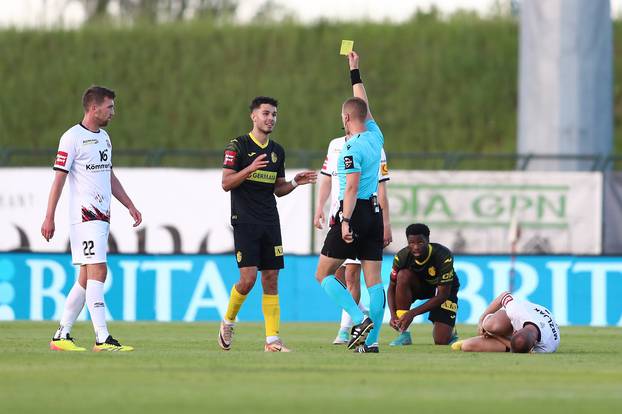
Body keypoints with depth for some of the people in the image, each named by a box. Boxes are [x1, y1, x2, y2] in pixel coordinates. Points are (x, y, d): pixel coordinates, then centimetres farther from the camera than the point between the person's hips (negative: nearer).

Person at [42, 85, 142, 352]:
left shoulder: (104, 137, 18)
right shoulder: (72, 138, -9)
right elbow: (59, 178, -11)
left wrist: (130, 205, 22)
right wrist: (49, 218, -14)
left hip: (102, 217, 9)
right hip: (84, 215, -9)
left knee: (86, 277, 8)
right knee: (98, 270, -14)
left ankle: (62, 336, 13)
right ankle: (102, 339, -17)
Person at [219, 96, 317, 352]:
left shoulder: (277, 151, 15)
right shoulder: (238, 146, -4)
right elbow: (226, 183, -9)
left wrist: (295, 183, 2)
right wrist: (250, 168, -22)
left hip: (270, 223, 6)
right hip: (245, 222, -6)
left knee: (271, 280, 1)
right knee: (248, 278, -14)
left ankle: (272, 340, 1)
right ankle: (228, 322, 12)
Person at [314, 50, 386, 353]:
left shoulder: (352, 148, -12)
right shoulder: (375, 136, 9)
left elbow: (352, 187, -20)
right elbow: (363, 106, 26)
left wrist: (346, 222, -23)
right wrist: (355, 70, 33)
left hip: (355, 212, -8)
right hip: (374, 213, 8)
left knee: (324, 274, 0)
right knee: (373, 280, 3)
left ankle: (360, 319, -16)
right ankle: (372, 340, -1)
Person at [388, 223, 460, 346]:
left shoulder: (443, 256, -34)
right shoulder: (402, 257, -25)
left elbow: (443, 294, -31)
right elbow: (392, 288, -14)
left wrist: (412, 313, -37)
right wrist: (393, 315, -32)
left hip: (445, 289, -3)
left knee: (441, 341, -19)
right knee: (403, 275, -33)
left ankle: (449, 331, 23)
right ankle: (403, 334, -25)